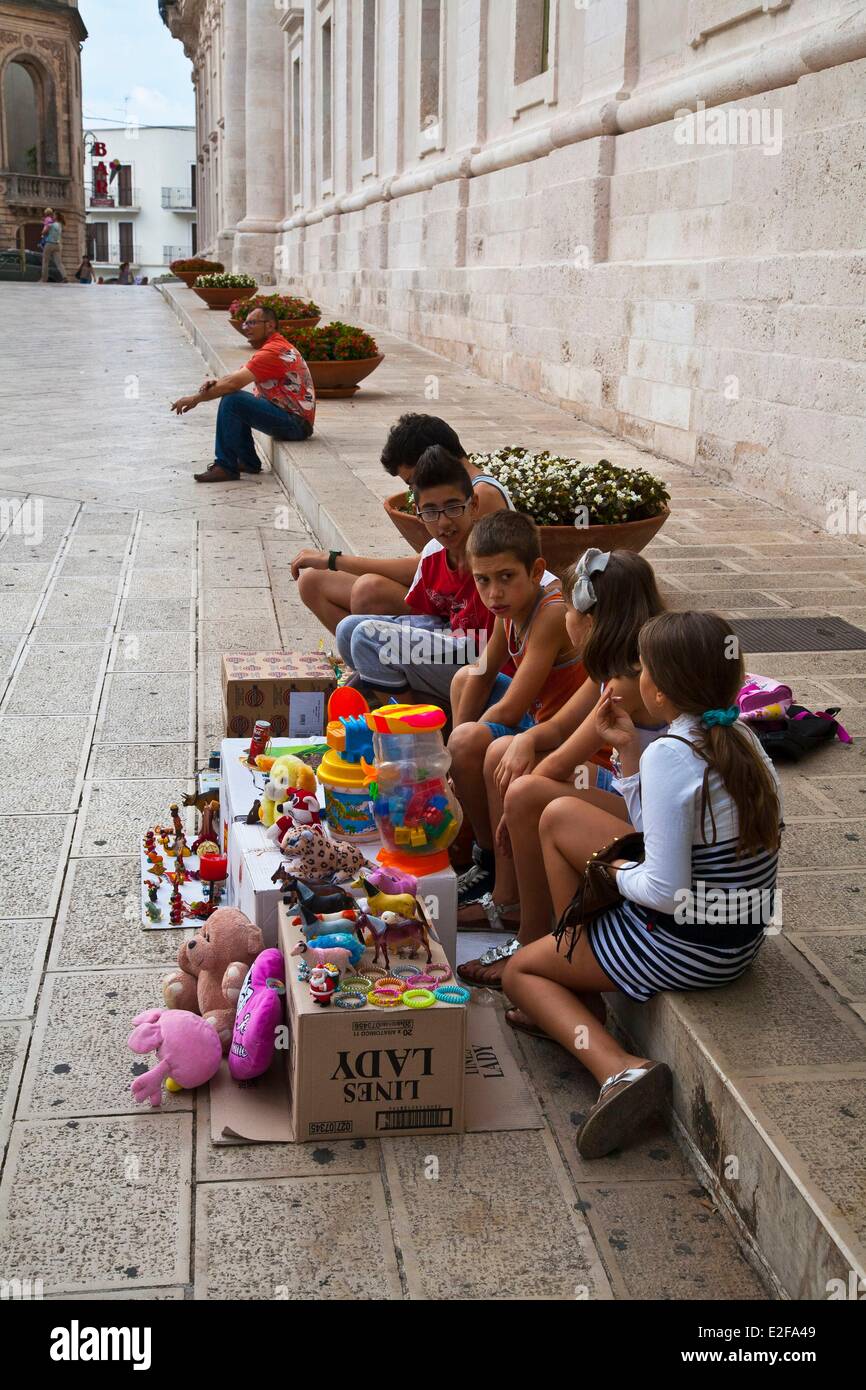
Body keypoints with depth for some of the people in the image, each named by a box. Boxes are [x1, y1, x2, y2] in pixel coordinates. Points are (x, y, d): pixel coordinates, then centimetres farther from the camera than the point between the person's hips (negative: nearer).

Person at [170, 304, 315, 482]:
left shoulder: (273, 352, -17)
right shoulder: (272, 346, 17)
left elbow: (234, 383, -22)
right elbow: (236, 376, 11)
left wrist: (196, 398, -14)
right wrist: (213, 383, -9)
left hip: (297, 423, -11)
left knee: (231, 400, -19)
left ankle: (225, 467, -13)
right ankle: (248, 462, 17)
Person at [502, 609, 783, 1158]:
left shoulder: (670, 757, -26)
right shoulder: (741, 738, 1)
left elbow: (666, 891, -28)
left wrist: (616, 870, -7)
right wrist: (629, 748, 4)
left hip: (685, 948, -9)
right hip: (739, 935, 9)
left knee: (521, 971, 14)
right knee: (560, 816, 16)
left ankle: (619, 1068, -9)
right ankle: (579, 997, 21)